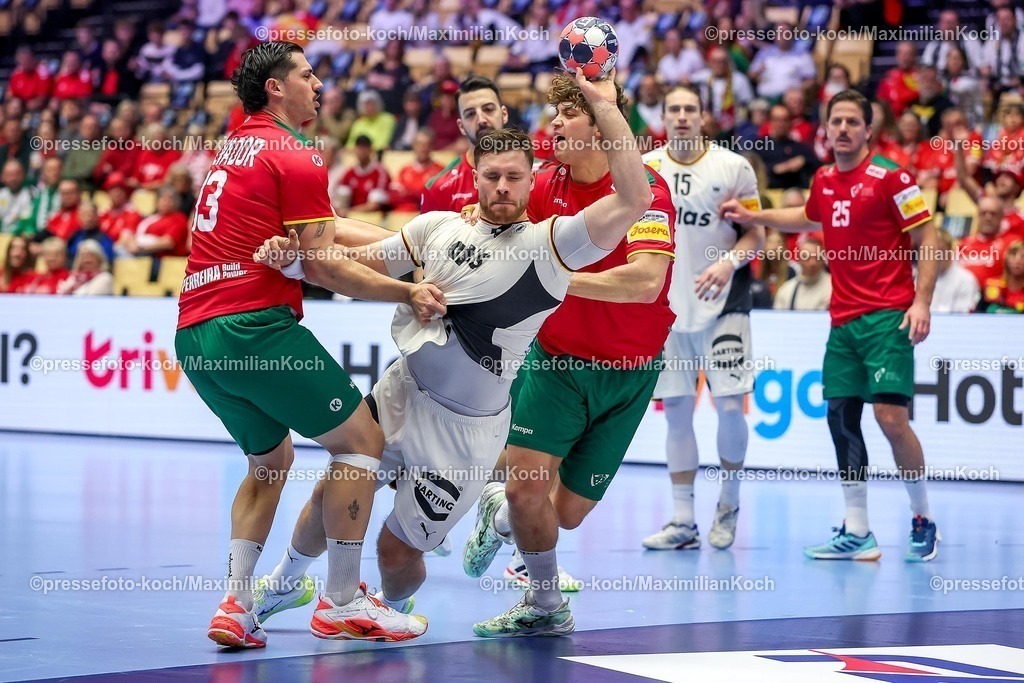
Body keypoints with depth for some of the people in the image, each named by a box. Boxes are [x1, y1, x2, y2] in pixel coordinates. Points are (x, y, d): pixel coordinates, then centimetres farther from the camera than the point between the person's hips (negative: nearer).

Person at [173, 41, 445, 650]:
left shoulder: (234, 149, 21)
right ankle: (342, 605, -1)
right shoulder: (297, 157, -5)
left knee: (271, 460, 23)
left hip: (195, 336, 9)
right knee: (361, 439, 1)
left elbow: (330, 230, 22)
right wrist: (408, 292, -7)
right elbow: (322, 266, -10)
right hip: (255, 325, -9)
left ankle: (237, 606, 10)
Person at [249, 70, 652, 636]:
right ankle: (287, 579, 46)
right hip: (400, 394, 4)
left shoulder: (550, 244, -11)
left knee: (397, 550, 2)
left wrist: (606, 107, -27)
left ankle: (395, 609, 38)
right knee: (328, 500, 14)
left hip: (464, 429, -4)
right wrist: (292, 258, -10)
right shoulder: (438, 227, 2)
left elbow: (634, 201, -24)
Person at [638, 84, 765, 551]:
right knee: (676, 411, 3)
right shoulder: (645, 168, 4)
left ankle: (729, 501, 15)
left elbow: (756, 234, -1)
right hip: (668, 306, 2)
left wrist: (728, 262, -18)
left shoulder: (733, 167, -1)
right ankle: (683, 521, 9)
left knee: (729, 404, -8)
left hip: (723, 303, -2)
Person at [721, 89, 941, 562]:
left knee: (890, 415, -14)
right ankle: (857, 532, 8)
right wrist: (753, 217, 28)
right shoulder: (823, 181, 12)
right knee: (841, 416, 3)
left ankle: (923, 520, 3)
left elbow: (927, 239, -8)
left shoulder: (889, 177, -8)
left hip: (887, 316, -7)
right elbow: (808, 219, 35)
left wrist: (922, 301, -17)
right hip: (843, 319, 7)